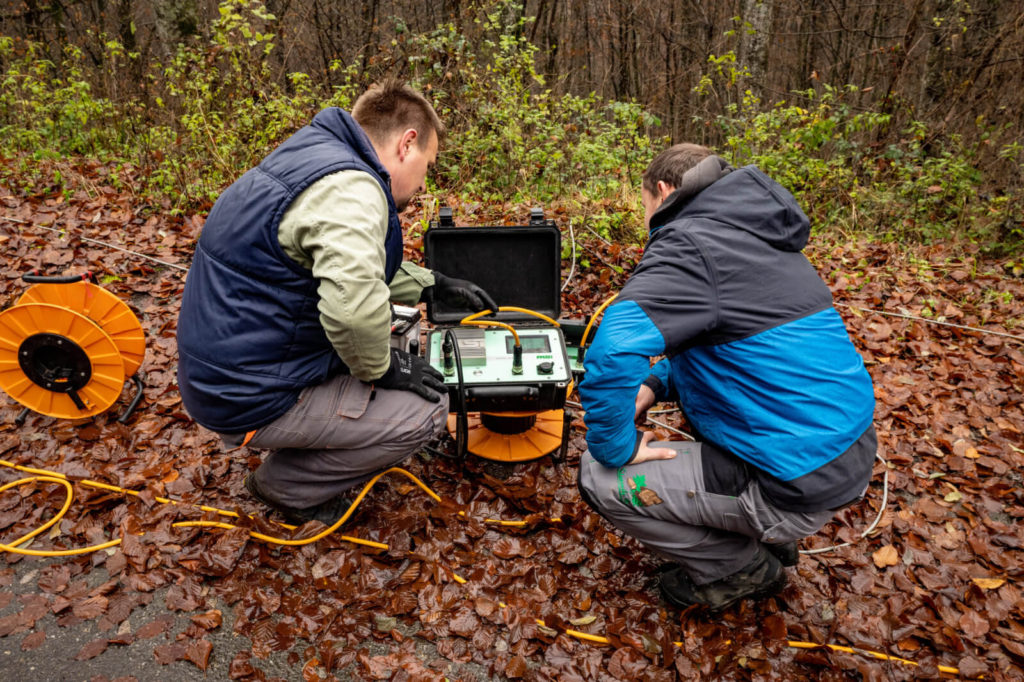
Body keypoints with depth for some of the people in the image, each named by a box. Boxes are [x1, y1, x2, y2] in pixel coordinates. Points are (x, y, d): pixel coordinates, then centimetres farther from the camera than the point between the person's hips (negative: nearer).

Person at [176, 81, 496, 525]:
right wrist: (381, 368, -16)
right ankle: (287, 485, 8)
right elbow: (353, 307, -37)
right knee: (427, 409, -9)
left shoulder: (314, 156, 11)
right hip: (251, 398, -10)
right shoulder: (348, 188, -22)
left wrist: (435, 287, 21)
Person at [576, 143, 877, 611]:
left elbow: (612, 353, -33)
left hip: (799, 483, -9)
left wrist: (615, 447, -14)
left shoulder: (686, 243, -17)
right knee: (684, 377, 26)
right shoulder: (760, 233, 12)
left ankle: (740, 567, 12)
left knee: (599, 478, -5)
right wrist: (655, 384, 10)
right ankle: (770, 537, 26)